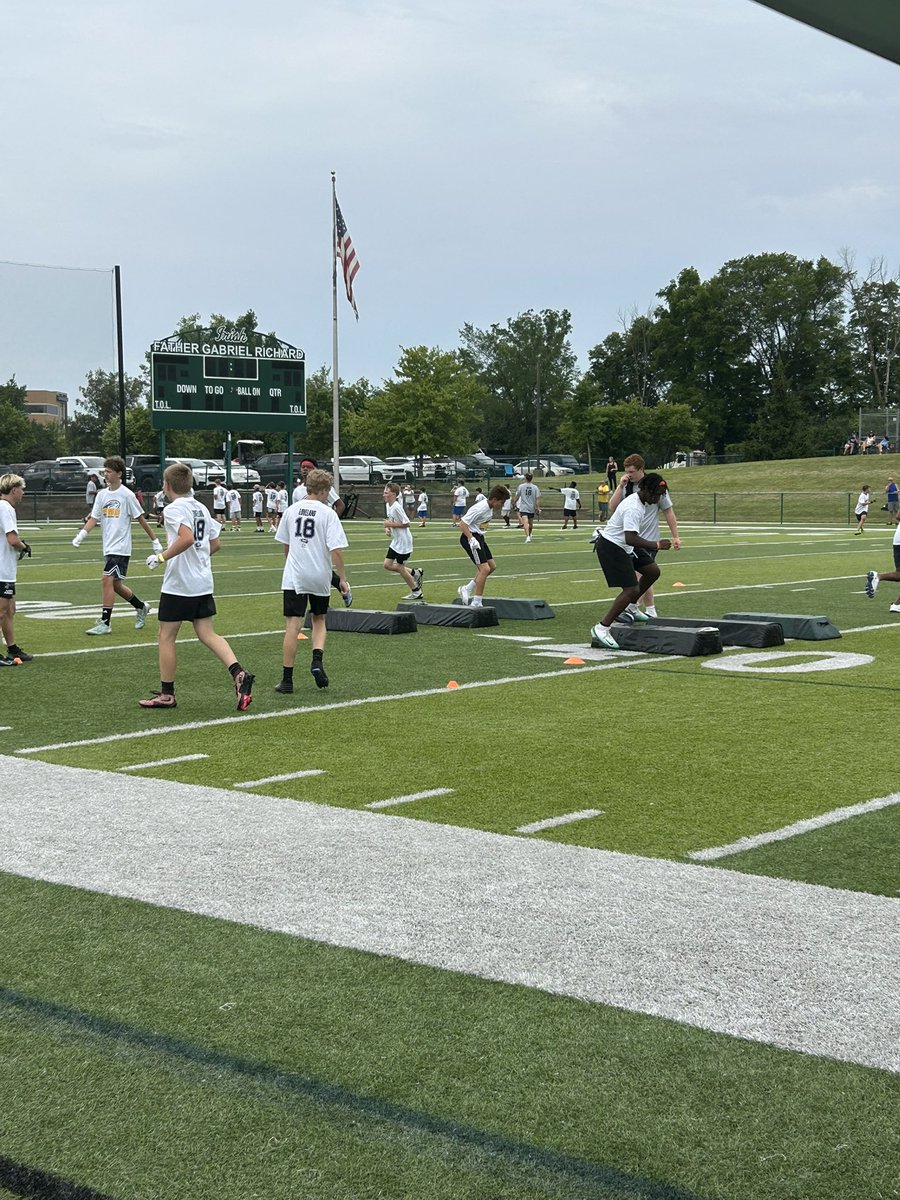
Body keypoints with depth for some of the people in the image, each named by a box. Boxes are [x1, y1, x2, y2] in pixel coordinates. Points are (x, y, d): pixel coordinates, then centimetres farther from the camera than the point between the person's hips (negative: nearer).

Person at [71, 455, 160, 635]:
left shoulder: (126, 495, -9)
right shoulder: (102, 494, 9)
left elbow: (141, 519, -3)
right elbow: (94, 518, 6)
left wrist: (155, 541, 1)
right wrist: (82, 534, -12)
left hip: (121, 546, -7)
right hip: (109, 546, 7)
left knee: (108, 580, -15)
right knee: (116, 584, 13)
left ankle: (105, 622, -11)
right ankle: (141, 607, 34)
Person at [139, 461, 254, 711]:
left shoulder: (174, 509, -12)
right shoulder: (201, 508, 12)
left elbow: (187, 538, -28)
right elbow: (214, 544, 17)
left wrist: (162, 556, -19)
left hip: (178, 584, -8)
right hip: (203, 582, 8)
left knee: (166, 636, 5)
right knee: (207, 634, 8)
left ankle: (166, 694, 11)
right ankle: (239, 674, -12)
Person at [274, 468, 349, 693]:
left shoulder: (292, 510, 6)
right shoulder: (328, 513, -7)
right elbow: (335, 550, -12)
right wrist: (342, 579, -4)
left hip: (293, 576, 2)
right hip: (320, 577, -2)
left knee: (292, 626, -2)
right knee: (319, 620, 20)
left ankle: (287, 680, -2)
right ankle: (317, 660, -1)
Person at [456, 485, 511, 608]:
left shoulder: (490, 506, 5)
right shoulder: (480, 508, -23)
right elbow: (462, 523, -24)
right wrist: (471, 539, -31)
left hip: (479, 537, 10)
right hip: (470, 537, -10)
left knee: (492, 566, 12)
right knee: (485, 569, -16)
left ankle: (466, 589, 18)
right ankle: (476, 603, -10)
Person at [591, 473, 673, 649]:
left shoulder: (647, 500, 3)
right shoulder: (633, 508, -28)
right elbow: (631, 538, -38)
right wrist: (656, 545, -39)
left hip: (625, 546, 10)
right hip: (610, 547, -10)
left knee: (653, 571, 13)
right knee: (631, 590, -15)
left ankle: (629, 607, 27)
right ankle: (602, 628, -11)